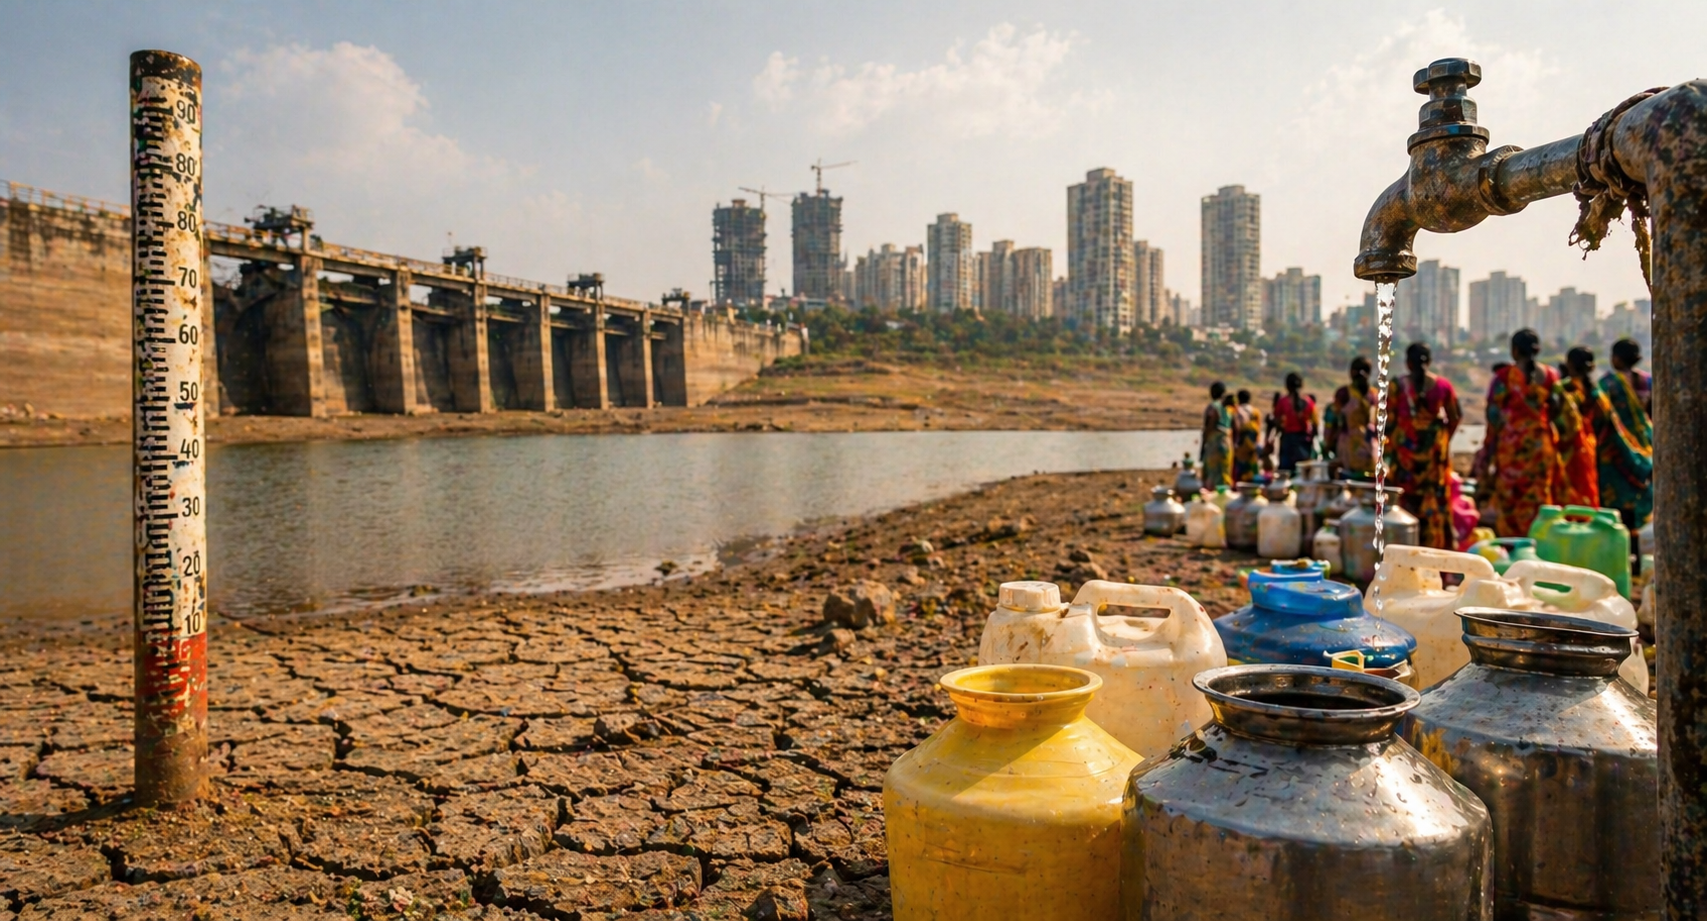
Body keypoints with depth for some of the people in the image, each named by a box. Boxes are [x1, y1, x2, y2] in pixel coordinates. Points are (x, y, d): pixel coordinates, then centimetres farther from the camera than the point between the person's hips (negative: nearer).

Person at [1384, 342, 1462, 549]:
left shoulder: (1396, 386, -8)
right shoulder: (1443, 385, 1)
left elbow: (1388, 419, -8)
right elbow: (1455, 417, 7)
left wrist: (1388, 442, 5)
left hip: (1404, 445, -2)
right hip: (1436, 446, 2)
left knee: (1406, 495, 4)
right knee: (1436, 496, 11)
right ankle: (1437, 543, 16)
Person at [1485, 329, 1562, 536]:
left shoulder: (1505, 376, -8)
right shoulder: (1550, 376, 2)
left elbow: (1494, 414, -9)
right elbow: (1555, 411, 6)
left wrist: (1490, 444, -1)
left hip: (1511, 445, -3)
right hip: (1542, 445, 4)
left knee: (1510, 500, 3)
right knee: (1540, 497, 11)